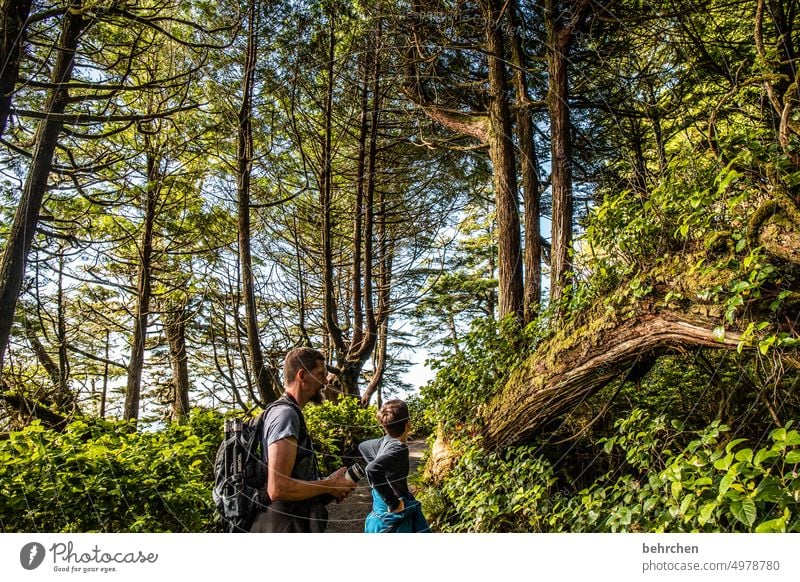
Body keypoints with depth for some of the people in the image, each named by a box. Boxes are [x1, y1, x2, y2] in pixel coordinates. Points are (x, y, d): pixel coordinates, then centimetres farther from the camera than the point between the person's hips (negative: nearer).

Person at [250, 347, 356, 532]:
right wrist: (329, 485, -15)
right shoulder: (286, 414, -18)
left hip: (297, 523, 10)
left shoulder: (290, 412, 13)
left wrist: (328, 485, 6)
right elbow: (278, 488, -27)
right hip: (287, 526, -10)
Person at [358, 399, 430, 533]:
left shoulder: (384, 442, -1)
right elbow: (373, 469, -42)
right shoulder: (399, 448, -26)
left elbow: (363, 446, 20)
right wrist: (393, 503, -31)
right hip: (395, 518, -9)